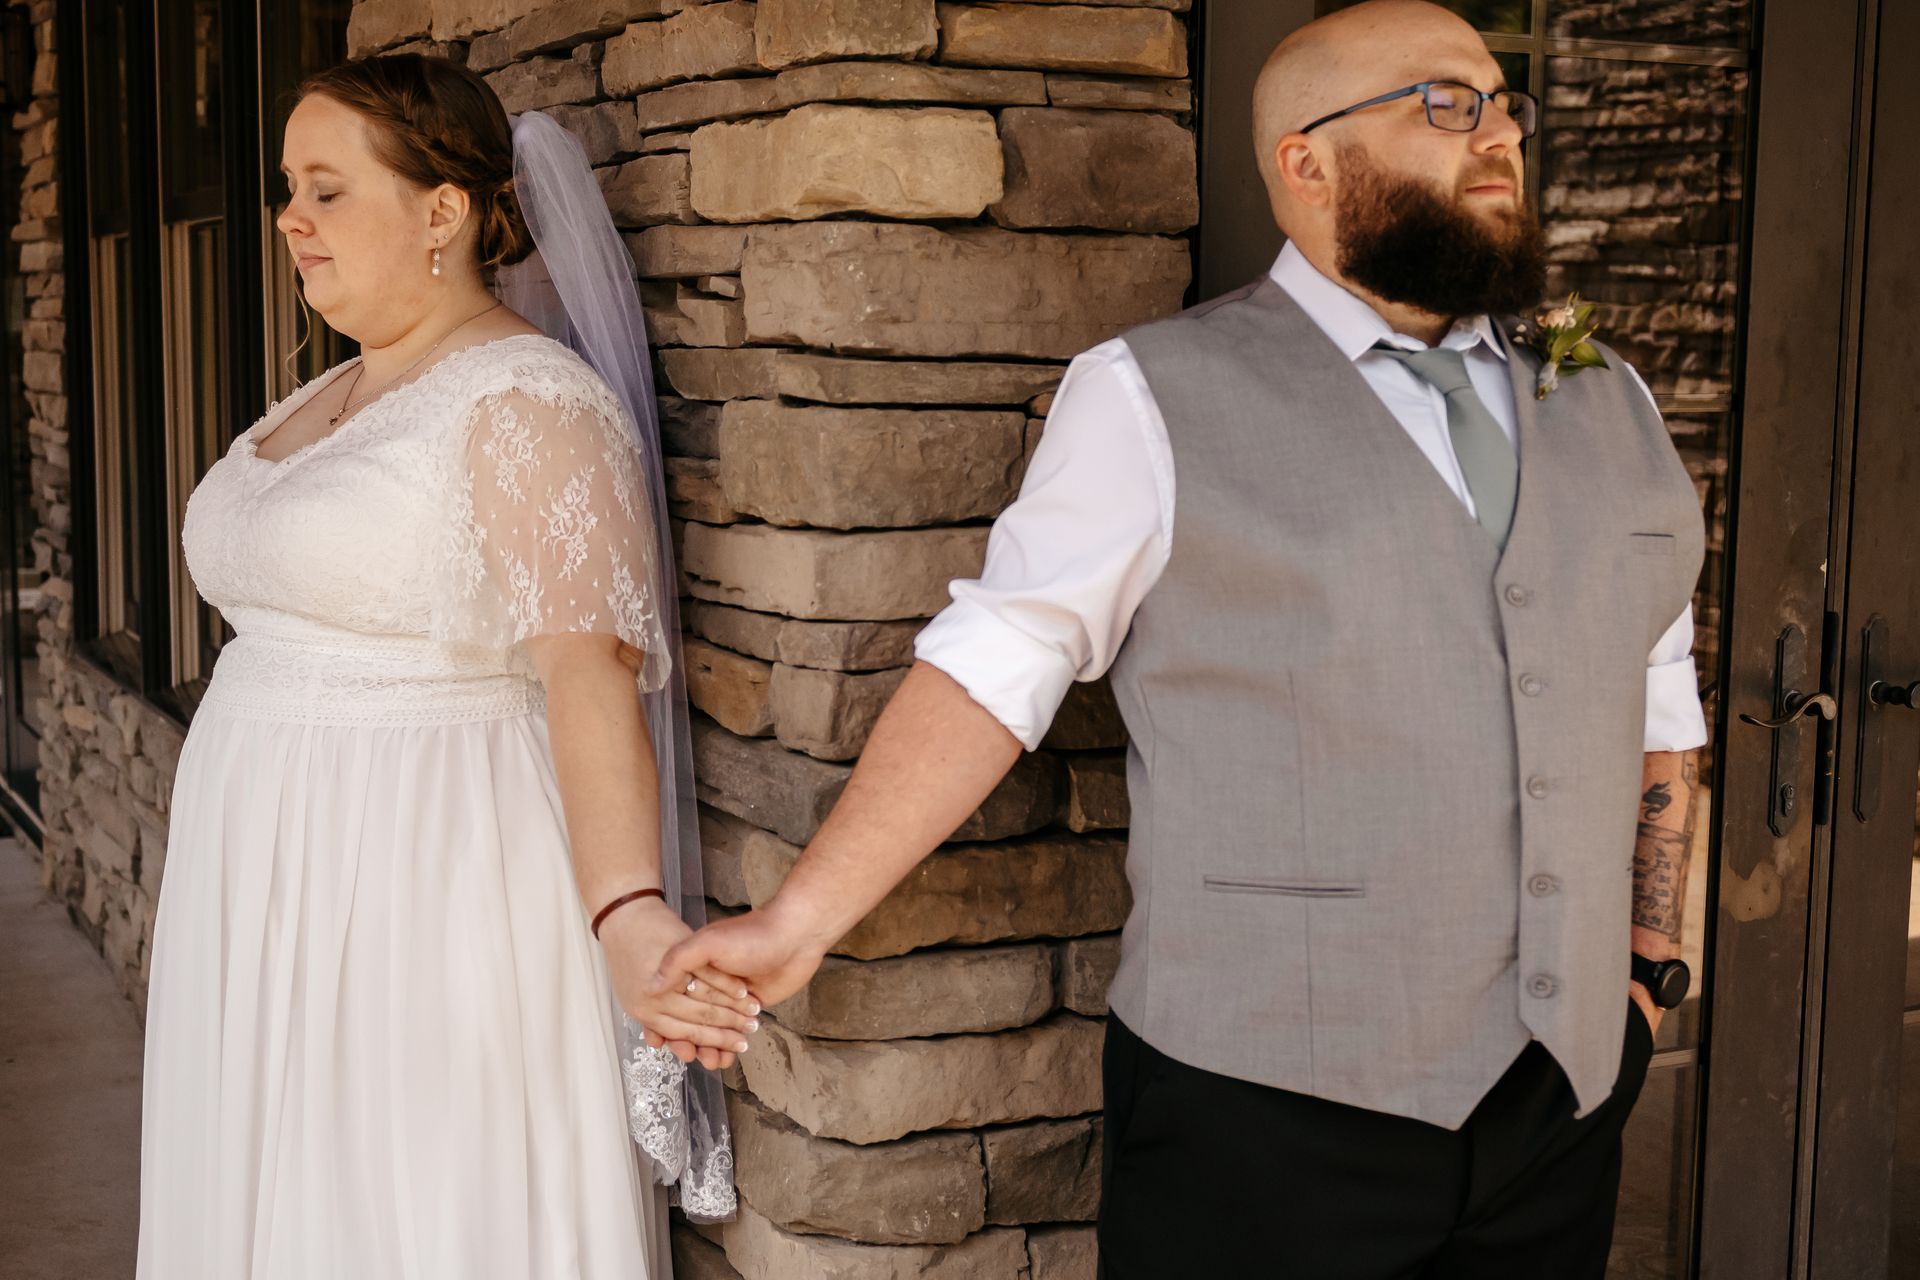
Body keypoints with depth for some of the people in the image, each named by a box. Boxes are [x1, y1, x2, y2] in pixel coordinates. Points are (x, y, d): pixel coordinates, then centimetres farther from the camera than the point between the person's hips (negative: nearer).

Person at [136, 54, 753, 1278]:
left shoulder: (530, 402, -15)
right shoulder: (328, 400, 13)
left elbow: (590, 665, -25)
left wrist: (625, 912, -38)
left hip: (430, 892, -9)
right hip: (287, 896, 9)